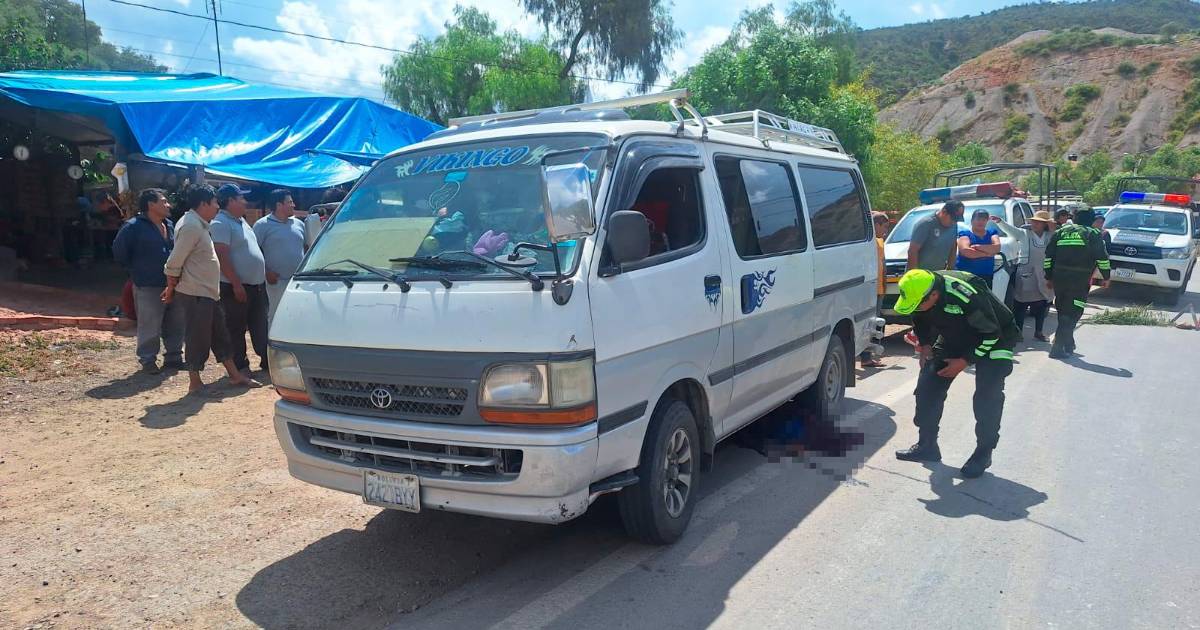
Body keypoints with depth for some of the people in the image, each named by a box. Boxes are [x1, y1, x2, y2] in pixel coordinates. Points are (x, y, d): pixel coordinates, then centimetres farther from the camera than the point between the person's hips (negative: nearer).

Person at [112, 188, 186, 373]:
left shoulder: (170, 225, 10)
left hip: (173, 285, 7)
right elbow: (119, 251, -9)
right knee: (150, 327, 0)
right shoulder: (134, 226, -10)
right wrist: (136, 269, -1)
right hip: (148, 287, -6)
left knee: (176, 324, 12)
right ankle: (147, 360, 14)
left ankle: (173, 357, 24)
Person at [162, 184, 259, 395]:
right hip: (195, 294, -10)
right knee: (198, 339, -1)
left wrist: (173, 288, 20)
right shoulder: (190, 226, -18)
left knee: (220, 335, 14)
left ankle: (235, 376, 22)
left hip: (208, 293, 10)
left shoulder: (199, 225, 15)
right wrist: (171, 289, -9)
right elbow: (174, 263, -19)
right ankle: (195, 383, 10)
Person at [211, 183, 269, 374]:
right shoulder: (221, 223, -14)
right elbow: (222, 256, -21)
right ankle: (240, 367, 9)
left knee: (260, 326, 14)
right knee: (237, 329, 2)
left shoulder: (241, 221, 16)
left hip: (257, 284, 9)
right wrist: (237, 284, -23)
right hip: (237, 287, -9)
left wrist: (266, 272, 20)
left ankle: (267, 360, 23)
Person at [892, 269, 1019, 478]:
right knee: (927, 385, -2)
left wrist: (965, 361, -22)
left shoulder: (968, 295, -40)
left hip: (993, 338, -6)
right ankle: (927, 445, 10)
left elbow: (992, 333, -26)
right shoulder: (918, 292, -19)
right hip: (954, 337, 6)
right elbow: (920, 321, 5)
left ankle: (983, 453, -2)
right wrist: (924, 344, -8)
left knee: (988, 396, -19)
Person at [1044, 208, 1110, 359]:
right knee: (1072, 314, -3)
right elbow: (1102, 257, -3)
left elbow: (1048, 256, 11)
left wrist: (1049, 277, 17)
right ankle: (1058, 347, -11)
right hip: (1080, 281, -4)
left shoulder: (1061, 232, 13)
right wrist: (1106, 277, 7)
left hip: (1059, 278, 4)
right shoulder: (1093, 234, 2)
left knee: (1063, 312, 18)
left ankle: (1068, 344, 27)